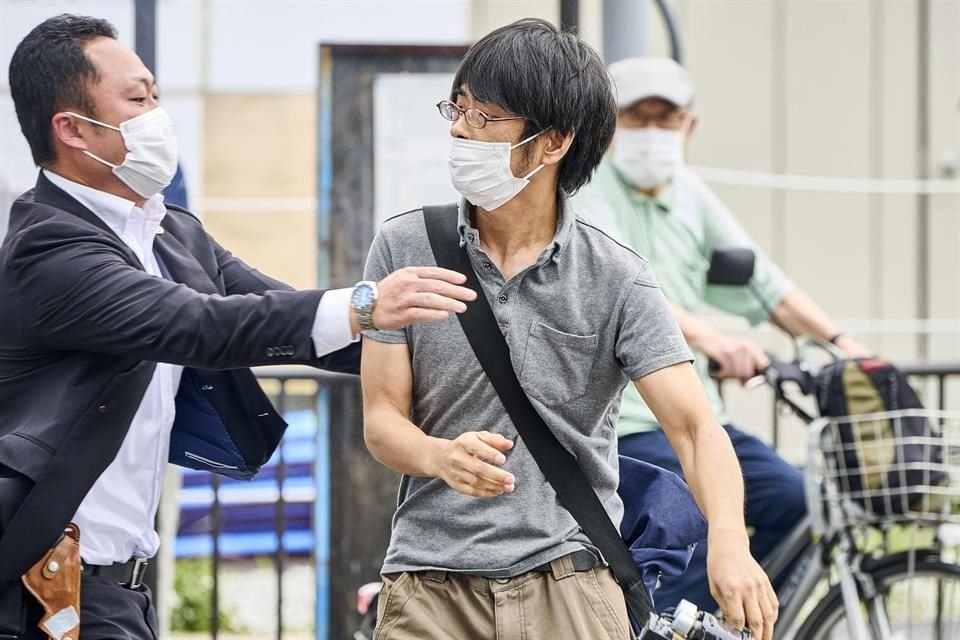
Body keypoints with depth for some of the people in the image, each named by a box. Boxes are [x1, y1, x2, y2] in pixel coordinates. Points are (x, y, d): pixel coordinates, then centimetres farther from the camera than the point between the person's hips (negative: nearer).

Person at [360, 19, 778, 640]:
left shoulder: (617, 280, -2)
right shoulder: (405, 248, 3)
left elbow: (695, 427, -9)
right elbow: (382, 416, 3)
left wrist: (729, 544, -29)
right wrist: (443, 457, -21)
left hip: (569, 582, -1)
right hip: (431, 583, 1)